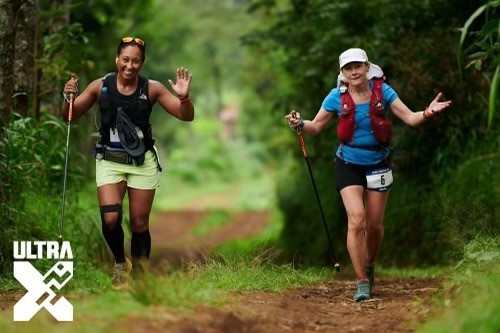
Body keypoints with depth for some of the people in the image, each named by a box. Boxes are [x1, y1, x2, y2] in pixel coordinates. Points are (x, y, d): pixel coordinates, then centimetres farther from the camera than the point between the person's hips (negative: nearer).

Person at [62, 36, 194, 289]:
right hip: (110, 161, 0)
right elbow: (70, 116, 3)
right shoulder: (100, 86, -4)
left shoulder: (151, 89, -5)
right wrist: (68, 97, -17)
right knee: (110, 219, -15)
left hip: (143, 162, 0)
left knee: (139, 224, 4)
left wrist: (183, 97, -24)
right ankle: (120, 264, 15)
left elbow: (186, 116, -3)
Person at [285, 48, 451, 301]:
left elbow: (410, 118, -7)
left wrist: (427, 113, -27)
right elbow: (316, 126, 1)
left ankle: (369, 266, 38)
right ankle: (362, 282, -11)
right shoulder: (337, 97, -7)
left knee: (374, 225, 8)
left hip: (378, 164, 2)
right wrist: (299, 124, -20)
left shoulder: (382, 91, -6)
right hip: (349, 164, -1)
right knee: (356, 219, -17)